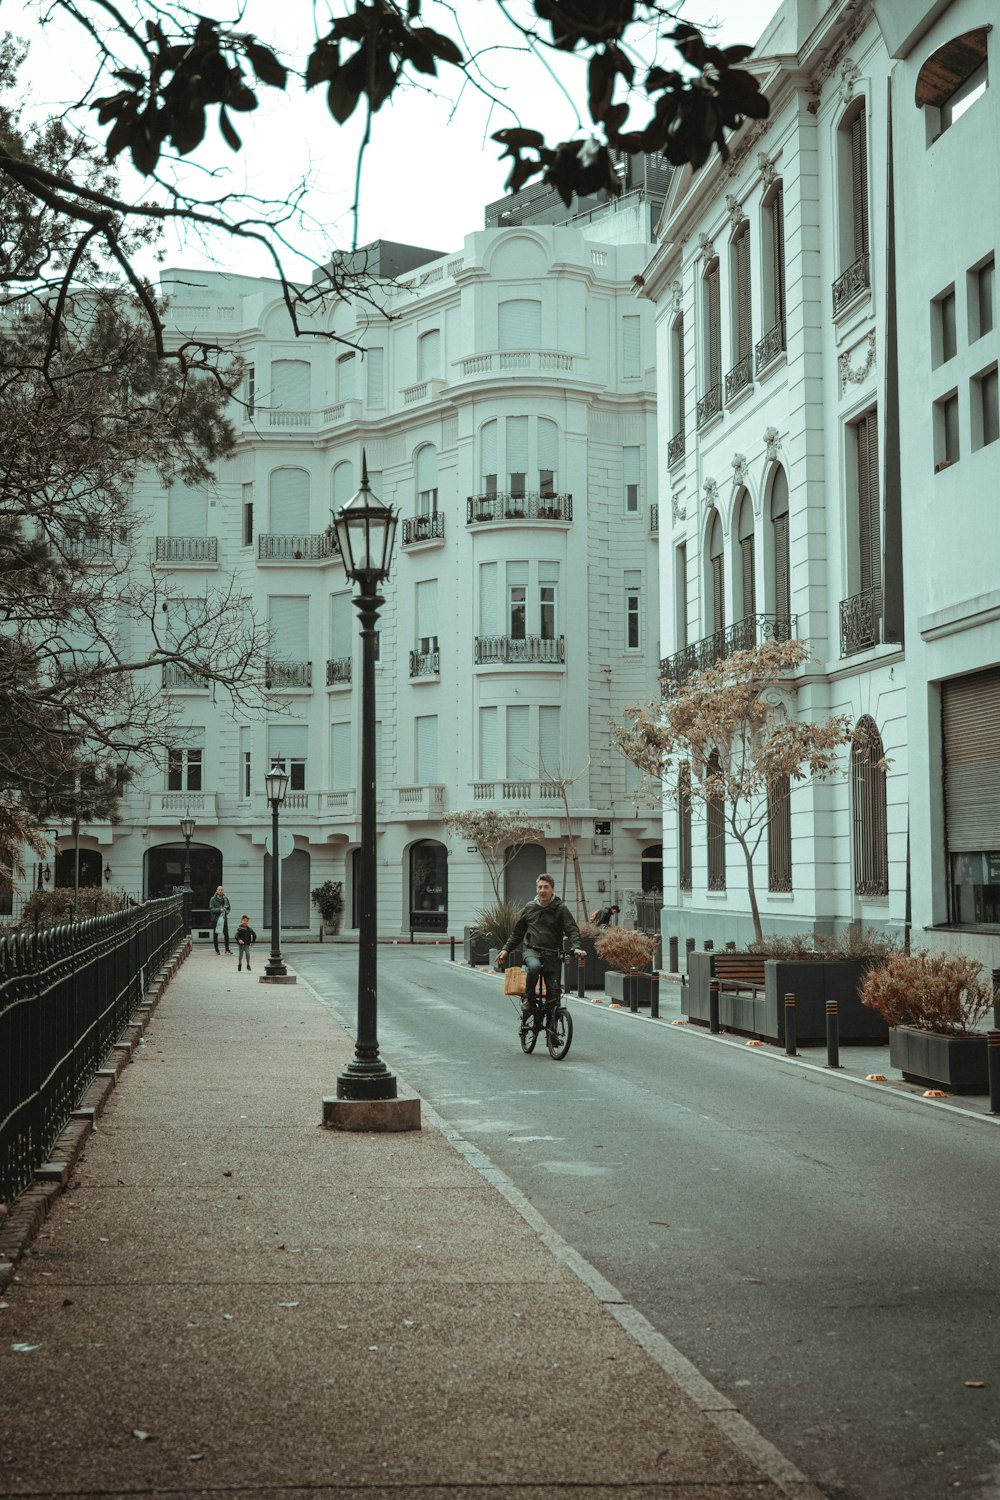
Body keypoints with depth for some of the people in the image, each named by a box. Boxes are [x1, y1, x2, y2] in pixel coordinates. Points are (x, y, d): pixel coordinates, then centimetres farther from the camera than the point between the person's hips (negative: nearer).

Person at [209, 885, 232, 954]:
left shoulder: (226, 899, 5)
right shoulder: (213, 899, -5)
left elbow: (229, 907, 14)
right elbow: (211, 909, -11)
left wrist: (226, 911, -7)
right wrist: (219, 910, -22)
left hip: (224, 918, 2)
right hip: (215, 919, -2)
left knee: (226, 934, -4)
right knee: (215, 935, 4)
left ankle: (227, 949, 4)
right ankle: (216, 950, 12)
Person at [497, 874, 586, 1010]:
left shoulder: (560, 908, 2)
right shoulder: (530, 908, 9)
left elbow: (572, 929, -8)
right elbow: (518, 932, 20)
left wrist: (577, 947, -25)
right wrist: (506, 949, 13)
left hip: (552, 955, 0)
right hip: (532, 951, 0)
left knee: (553, 992, -6)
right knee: (534, 966, -35)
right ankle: (529, 998, -14)